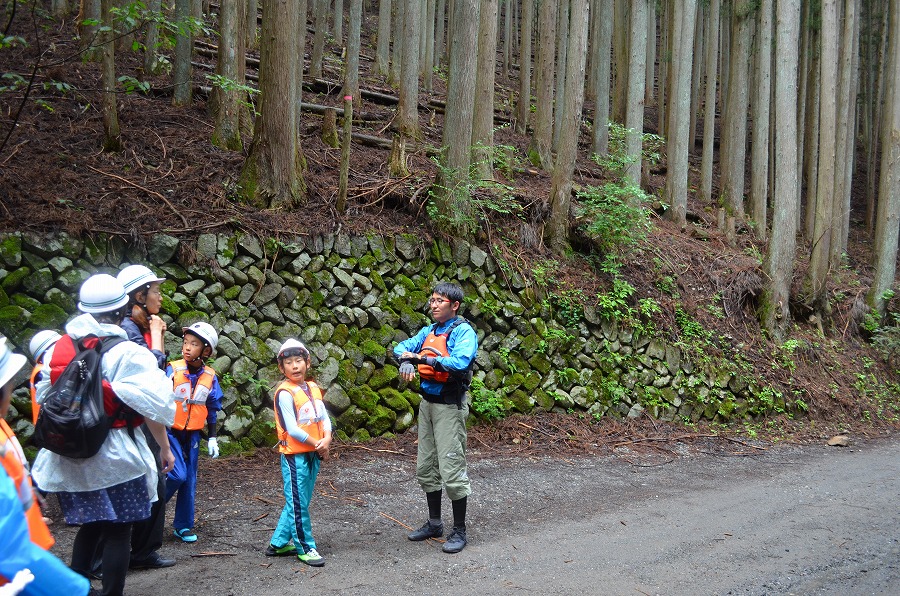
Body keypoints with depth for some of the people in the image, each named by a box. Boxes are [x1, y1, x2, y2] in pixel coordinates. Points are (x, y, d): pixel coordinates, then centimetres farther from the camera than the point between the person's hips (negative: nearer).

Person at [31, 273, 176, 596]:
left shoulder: (58, 349, 2)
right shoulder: (128, 353, -13)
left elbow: (45, 400, 8)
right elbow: (152, 408, -11)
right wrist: (165, 448, 1)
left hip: (70, 457, 5)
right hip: (115, 457, -5)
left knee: (89, 527, 19)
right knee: (118, 532, 5)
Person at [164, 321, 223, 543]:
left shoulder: (210, 377, -2)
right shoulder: (173, 370, -12)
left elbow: (212, 410, 8)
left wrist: (212, 438, 9)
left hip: (192, 435, 3)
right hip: (170, 432, -3)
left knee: (189, 481, 6)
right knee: (177, 475, -14)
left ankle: (184, 526, 19)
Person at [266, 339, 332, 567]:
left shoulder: (313, 388, 8)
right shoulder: (284, 393, -15)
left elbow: (324, 417, 6)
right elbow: (292, 429, -19)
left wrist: (326, 440, -12)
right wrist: (317, 444, -12)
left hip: (314, 453, 8)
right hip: (294, 454, -8)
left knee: (299, 502, 15)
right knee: (298, 503, 2)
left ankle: (278, 543, 26)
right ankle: (306, 547, 12)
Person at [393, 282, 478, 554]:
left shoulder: (464, 332, -11)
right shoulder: (429, 331, 12)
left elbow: (460, 363, -28)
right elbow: (403, 347, 8)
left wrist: (424, 358, -25)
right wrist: (406, 361, -15)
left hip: (450, 406, -8)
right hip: (427, 402, 8)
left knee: (452, 469, -6)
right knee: (426, 467, 14)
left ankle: (459, 531, 6)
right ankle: (434, 523, 27)